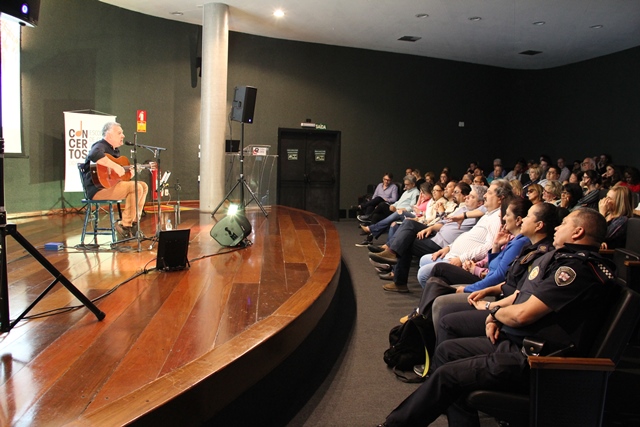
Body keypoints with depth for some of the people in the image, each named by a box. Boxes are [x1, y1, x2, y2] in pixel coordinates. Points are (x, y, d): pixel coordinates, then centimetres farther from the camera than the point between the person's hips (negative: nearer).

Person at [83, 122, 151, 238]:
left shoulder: (115, 150, 19)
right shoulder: (101, 146, -11)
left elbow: (121, 175, 24)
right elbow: (94, 155, -38)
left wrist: (129, 174, 3)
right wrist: (115, 166, -36)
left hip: (112, 184, 10)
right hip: (98, 188, -10)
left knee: (143, 186, 10)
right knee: (136, 187, -23)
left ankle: (133, 222, 8)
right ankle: (125, 225, -15)